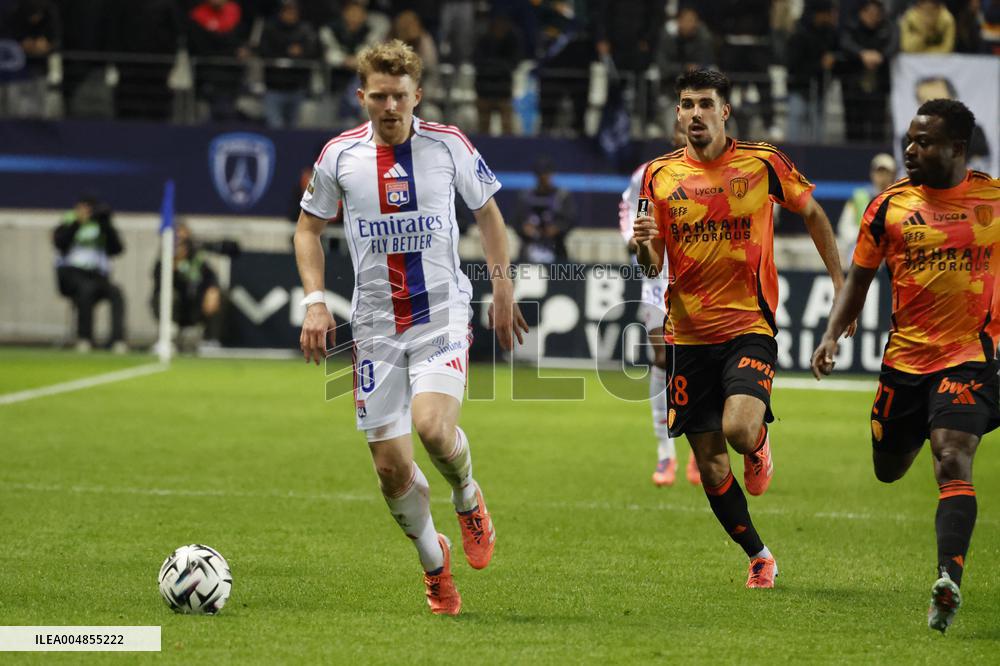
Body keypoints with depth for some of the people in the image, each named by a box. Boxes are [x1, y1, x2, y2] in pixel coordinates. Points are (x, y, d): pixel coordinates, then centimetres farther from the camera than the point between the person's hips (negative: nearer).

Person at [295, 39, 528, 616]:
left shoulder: (448, 145, -3)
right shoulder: (340, 156, -1)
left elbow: (488, 212, 12)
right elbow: (309, 228, 12)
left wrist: (503, 289, 8)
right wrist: (315, 301, 0)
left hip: (443, 314, -2)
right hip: (376, 325, 2)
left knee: (433, 426, -26)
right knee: (391, 466, -1)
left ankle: (468, 497, 8)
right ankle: (435, 561, 25)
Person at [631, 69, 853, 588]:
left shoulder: (763, 163, -4)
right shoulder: (660, 175, 2)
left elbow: (812, 214, 11)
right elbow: (653, 265, 5)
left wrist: (840, 284, 7)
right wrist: (644, 244, -19)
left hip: (749, 326, -3)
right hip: (688, 334, 3)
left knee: (740, 428, -26)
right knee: (709, 462, 3)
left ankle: (758, 446, 12)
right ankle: (759, 557, 22)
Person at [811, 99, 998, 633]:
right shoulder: (889, 205, 0)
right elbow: (859, 277, 8)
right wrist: (832, 334, -5)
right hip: (904, 357, 3)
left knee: (952, 463, -21)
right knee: (888, 470, 14)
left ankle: (948, 580, -31)